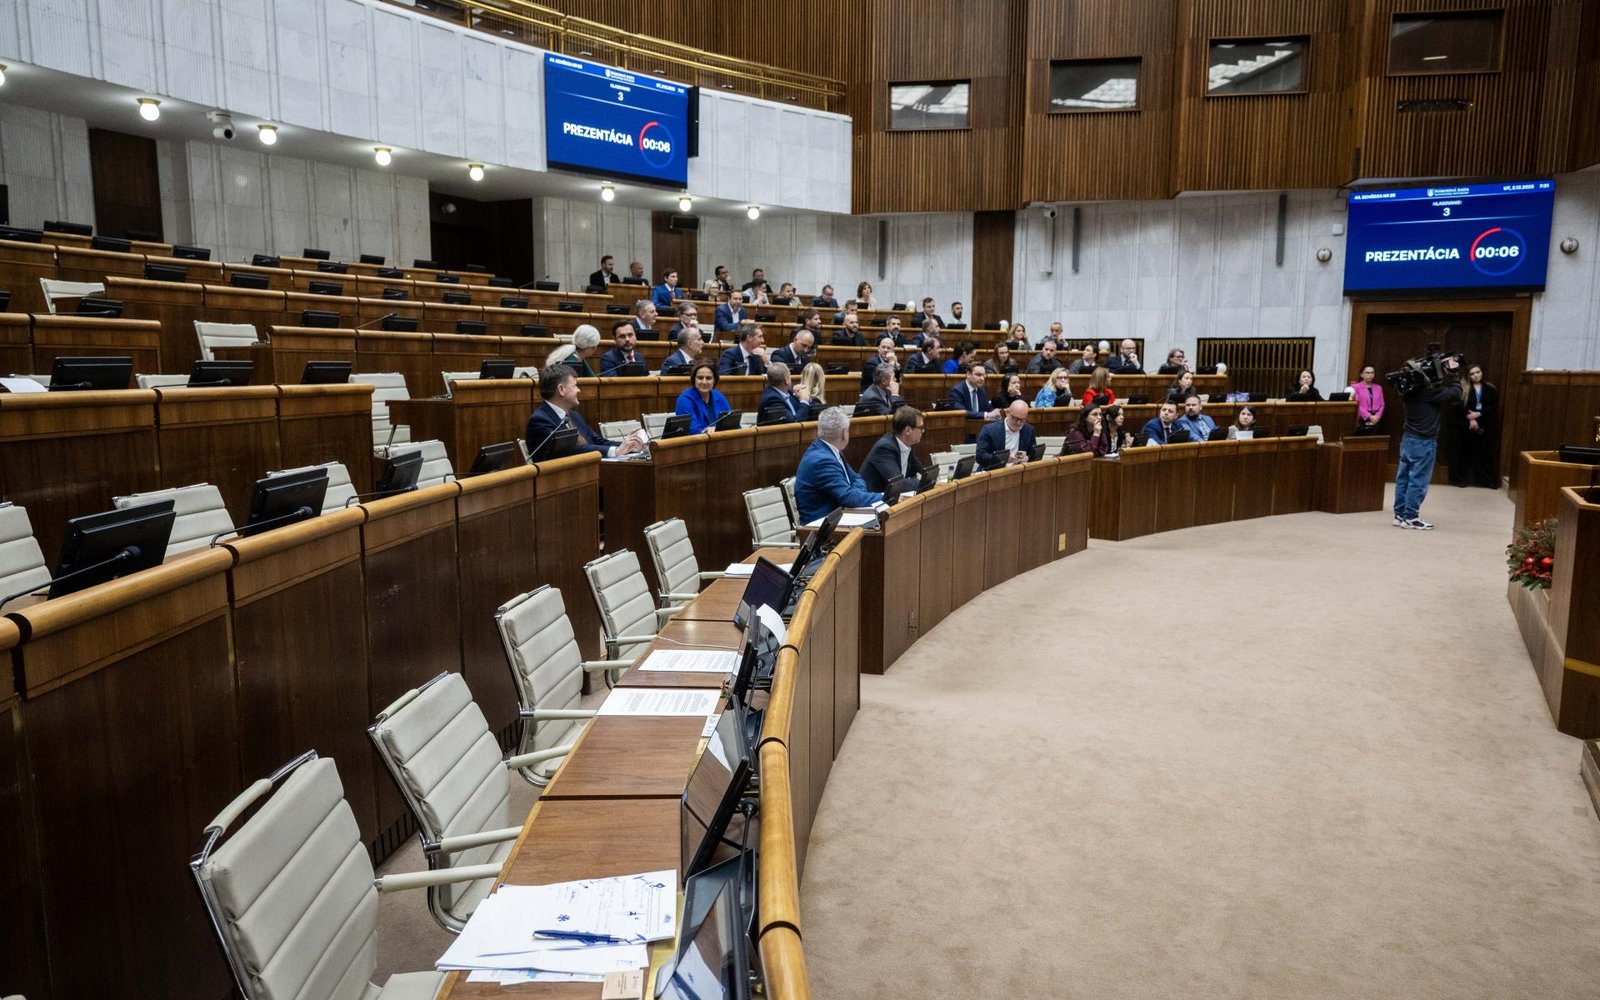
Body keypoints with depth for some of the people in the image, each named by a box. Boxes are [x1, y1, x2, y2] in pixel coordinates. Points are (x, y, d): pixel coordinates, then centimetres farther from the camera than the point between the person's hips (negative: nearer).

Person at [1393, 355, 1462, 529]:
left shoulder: (1411, 389, 7)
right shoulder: (1428, 391, -17)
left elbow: (1439, 388, 16)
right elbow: (1455, 393, -17)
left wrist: (1447, 375, 5)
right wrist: (1452, 374, -6)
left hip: (1408, 438, 8)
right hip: (1423, 442, -8)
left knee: (1403, 477, 9)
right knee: (1418, 480, -2)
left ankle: (1400, 514, 14)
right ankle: (1411, 518, 1)